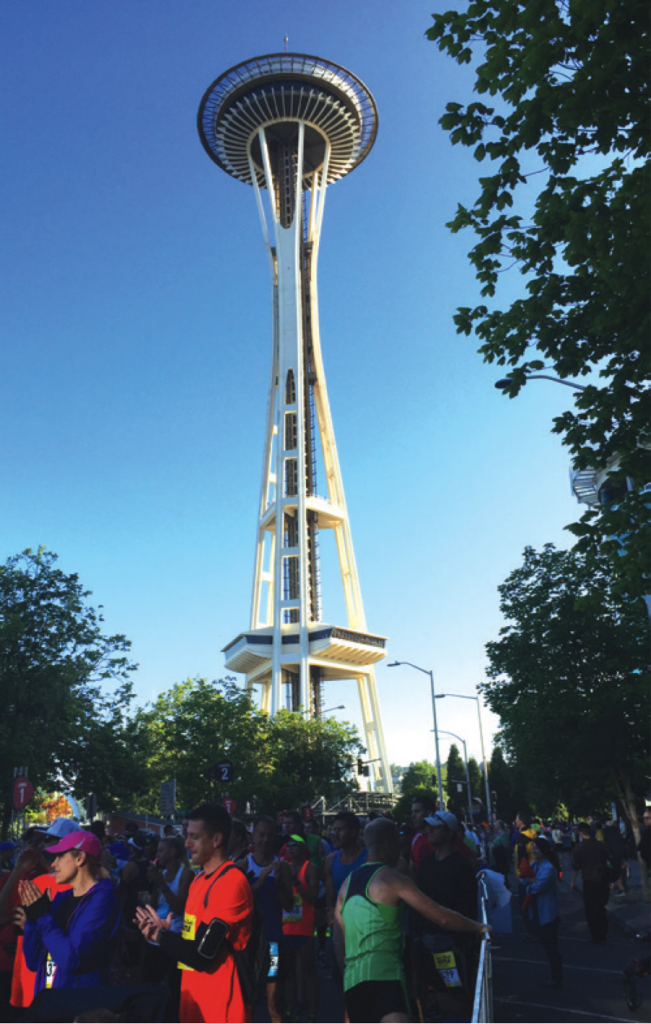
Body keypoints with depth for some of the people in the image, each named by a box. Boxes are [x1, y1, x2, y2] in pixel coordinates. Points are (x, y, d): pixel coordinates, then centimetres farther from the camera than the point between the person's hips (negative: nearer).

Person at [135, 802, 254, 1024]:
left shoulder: (231, 884, -21)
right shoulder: (200, 878, 10)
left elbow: (202, 955, -23)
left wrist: (161, 935, -8)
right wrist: (166, 933, -4)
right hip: (195, 1000, 8)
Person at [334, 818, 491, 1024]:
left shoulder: (348, 883, 17)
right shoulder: (393, 879, -3)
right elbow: (442, 918, -3)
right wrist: (480, 927, 10)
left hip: (352, 977, 8)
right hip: (383, 972, -8)